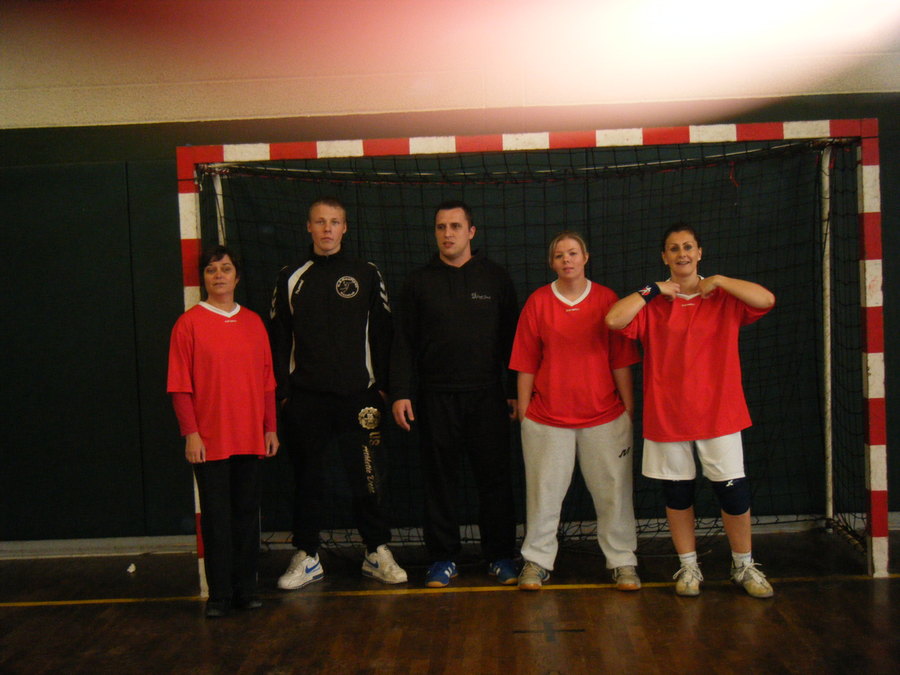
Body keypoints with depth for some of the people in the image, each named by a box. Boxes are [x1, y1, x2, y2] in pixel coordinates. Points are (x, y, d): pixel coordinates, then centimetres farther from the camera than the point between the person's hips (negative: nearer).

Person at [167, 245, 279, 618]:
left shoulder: (253, 322, 9)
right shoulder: (189, 323, -1)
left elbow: (266, 380, 11)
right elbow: (179, 386, -4)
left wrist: (270, 428, 8)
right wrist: (190, 433, -10)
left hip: (250, 439, 3)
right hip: (209, 441, -3)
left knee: (247, 513, 9)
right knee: (215, 517, 2)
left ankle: (246, 588, 20)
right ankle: (220, 594, 12)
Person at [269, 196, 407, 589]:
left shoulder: (366, 275, 7)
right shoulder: (291, 279, 9)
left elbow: (383, 333, 6)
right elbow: (278, 340, 9)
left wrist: (381, 386, 0)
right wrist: (283, 391, 2)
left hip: (358, 395, -1)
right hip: (304, 399, 1)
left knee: (367, 477, 1)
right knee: (307, 479, 7)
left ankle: (377, 553, 15)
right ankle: (306, 557, 18)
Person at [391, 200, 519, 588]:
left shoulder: (496, 278, 8)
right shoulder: (420, 282, 9)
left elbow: (511, 338, 7)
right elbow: (404, 342, 7)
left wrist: (515, 391, 1)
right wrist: (400, 393, -2)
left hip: (488, 395, 0)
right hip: (437, 396, 1)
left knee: (495, 476, 3)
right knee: (440, 479, 5)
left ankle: (500, 555, 15)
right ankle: (443, 558, 16)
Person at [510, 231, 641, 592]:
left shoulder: (606, 299, 2)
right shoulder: (538, 302, 1)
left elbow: (620, 361, 3)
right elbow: (526, 364, 2)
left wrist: (629, 408, 2)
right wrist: (523, 410, 1)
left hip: (605, 415, 0)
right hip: (547, 417, 0)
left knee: (613, 490, 7)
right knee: (543, 491, 7)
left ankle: (623, 562, 21)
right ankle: (536, 561, 21)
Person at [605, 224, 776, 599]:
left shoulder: (724, 298, 5)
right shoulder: (651, 304, 4)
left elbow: (766, 300, -12)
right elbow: (614, 320, -14)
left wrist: (718, 281, -8)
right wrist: (654, 290, -10)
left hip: (718, 411, 0)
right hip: (667, 414, 0)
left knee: (733, 491, 2)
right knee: (677, 493, 8)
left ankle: (744, 567, 21)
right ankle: (688, 567, 24)